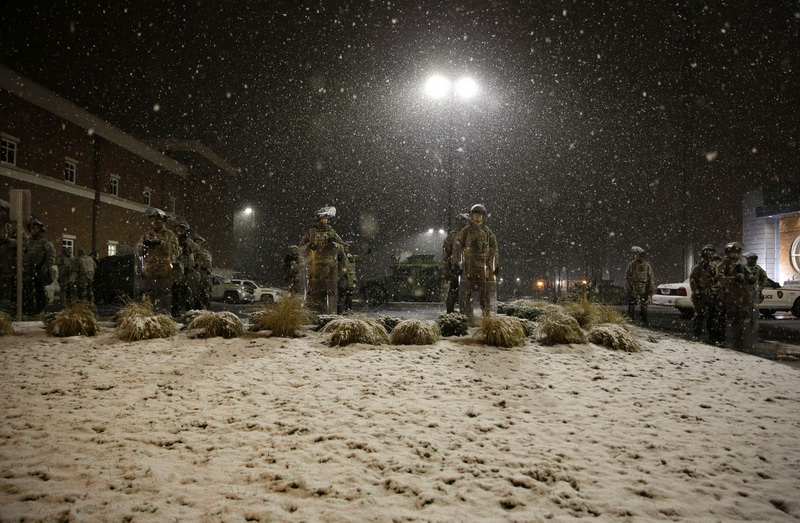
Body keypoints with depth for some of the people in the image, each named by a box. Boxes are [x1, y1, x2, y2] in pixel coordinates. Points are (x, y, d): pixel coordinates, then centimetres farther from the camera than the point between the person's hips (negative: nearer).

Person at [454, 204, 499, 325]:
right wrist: (457, 263, -2)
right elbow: (457, 248, 4)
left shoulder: (487, 232, 11)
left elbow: (494, 249, 15)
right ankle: (467, 316, 2)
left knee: (486, 293, 4)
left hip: (485, 268, 2)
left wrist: (496, 265, 11)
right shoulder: (465, 232, 5)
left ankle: (487, 316, 11)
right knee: (466, 293, -3)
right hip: (469, 267, -2)